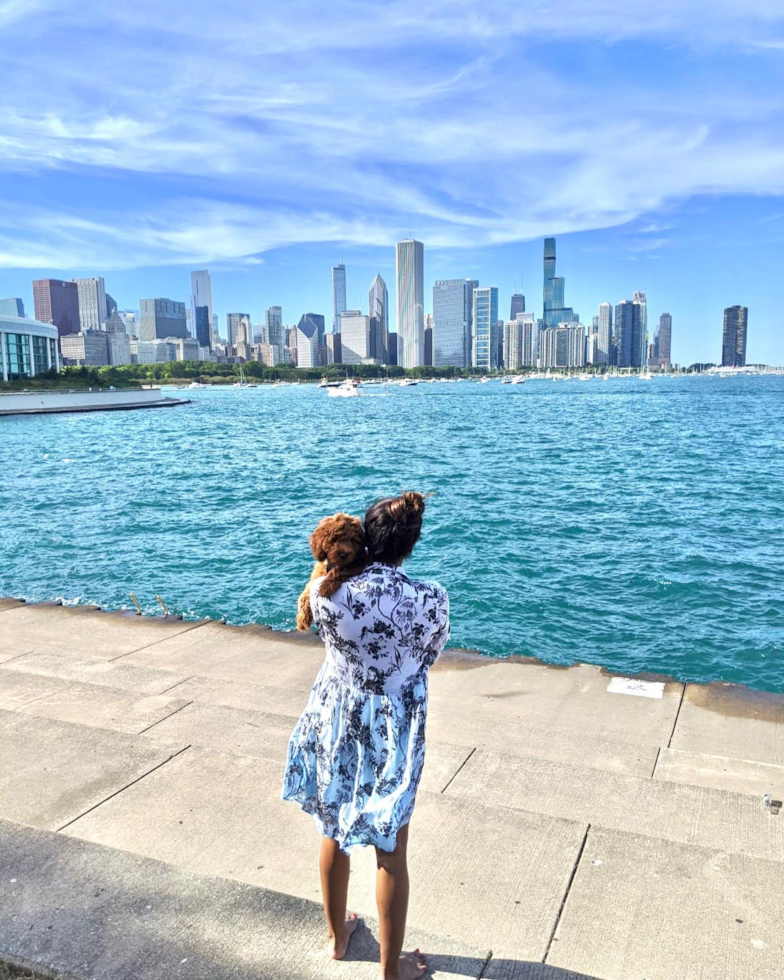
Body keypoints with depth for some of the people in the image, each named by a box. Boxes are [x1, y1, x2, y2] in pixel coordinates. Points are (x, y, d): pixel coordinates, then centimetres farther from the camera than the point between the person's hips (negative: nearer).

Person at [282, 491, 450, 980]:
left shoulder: (327, 592, -19)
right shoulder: (432, 599, -21)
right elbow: (431, 655, -3)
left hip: (336, 723, 2)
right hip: (394, 731, -2)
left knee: (334, 831, 25)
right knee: (391, 851, 16)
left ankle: (338, 936, 47)